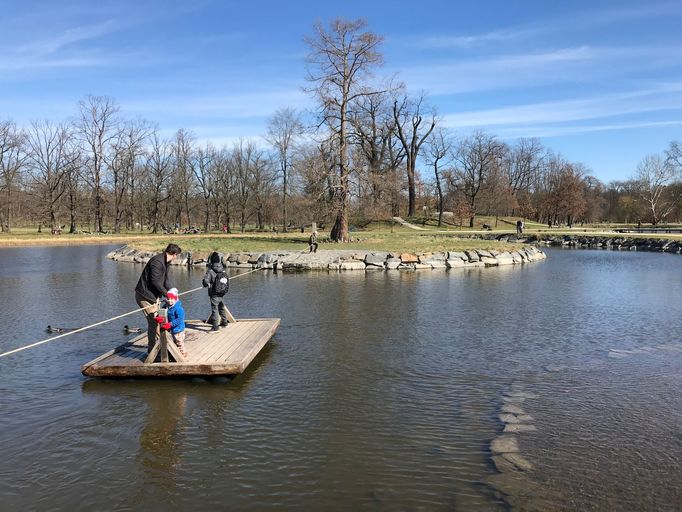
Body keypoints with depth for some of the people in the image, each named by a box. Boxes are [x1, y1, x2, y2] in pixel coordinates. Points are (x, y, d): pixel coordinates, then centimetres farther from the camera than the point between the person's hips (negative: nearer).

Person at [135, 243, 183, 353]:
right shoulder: (157, 262, -23)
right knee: (153, 321, -7)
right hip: (145, 296, -10)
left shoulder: (165, 262, 10)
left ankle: (157, 341, 35)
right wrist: (167, 294, -18)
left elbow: (165, 280, 14)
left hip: (152, 295, 11)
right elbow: (156, 282, -25)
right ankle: (152, 348, 2)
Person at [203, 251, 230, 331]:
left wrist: (206, 284, 0)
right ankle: (224, 322, 36)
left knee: (215, 310, -1)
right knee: (222, 308, 22)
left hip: (214, 294, -6)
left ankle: (215, 326, -1)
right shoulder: (223, 270, 1)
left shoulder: (210, 271, -17)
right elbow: (227, 279, 9)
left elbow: (205, 281, -22)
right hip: (222, 294, 6)